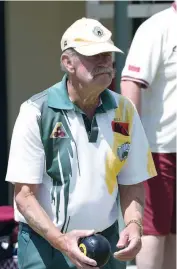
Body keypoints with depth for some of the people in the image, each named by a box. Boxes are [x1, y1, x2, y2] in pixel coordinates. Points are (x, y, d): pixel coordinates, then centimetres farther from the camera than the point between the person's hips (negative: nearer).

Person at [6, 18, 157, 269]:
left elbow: (132, 183, 11)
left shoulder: (124, 111, 4)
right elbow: (24, 195, -10)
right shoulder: (36, 112, -9)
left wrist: (134, 224, -9)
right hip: (43, 242, -4)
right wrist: (60, 240, -24)